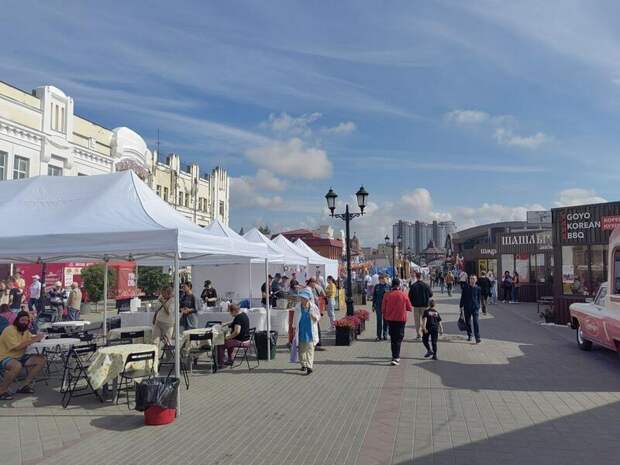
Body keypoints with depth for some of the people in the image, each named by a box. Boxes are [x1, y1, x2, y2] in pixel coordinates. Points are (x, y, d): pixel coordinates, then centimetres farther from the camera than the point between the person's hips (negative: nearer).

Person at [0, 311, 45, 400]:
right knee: (17, 366, -41)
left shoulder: (25, 330, 8)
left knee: (41, 360, -6)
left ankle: (24, 386, 2)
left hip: (19, 357, 9)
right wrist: (33, 340, -24)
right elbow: (17, 347, -27)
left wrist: (37, 337, -9)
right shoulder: (9, 330, -19)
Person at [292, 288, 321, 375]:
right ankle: (303, 364, 28)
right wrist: (294, 327, 7)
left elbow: (318, 317, 4)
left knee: (310, 348, -8)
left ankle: (309, 366, -7)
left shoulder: (313, 307, -5)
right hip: (300, 331, 3)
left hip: (310, 332, -2)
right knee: (301, 349, 11)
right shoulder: (298, 308, -1)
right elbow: (295, 319, 9)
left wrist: (315, 317, -18)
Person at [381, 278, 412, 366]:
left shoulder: (387, 294, -7)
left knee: (393, 338, 17)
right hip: (401, 319, -2)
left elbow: (383, 308, -3)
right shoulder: (404, 295, -9)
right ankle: (396, 358, -8)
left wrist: (385, 317, 15)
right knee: (398, 339, 3)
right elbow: (409, 308, -1)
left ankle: (395, 356, 27)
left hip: (390, 319, 2)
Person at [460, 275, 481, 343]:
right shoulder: (465, 287, -1)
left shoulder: (477, 288, 0)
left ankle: (477, 338, -9)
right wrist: (461, 306, 2)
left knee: (476, 322, -9)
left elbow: (479, 298, 10)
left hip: (475, 307, -1)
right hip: (467, 307, 1)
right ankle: (469, 335, 28)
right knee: (468, 322, 10)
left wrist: (478, 307, 11)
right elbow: (462, 297, 3)